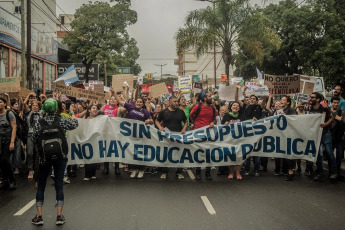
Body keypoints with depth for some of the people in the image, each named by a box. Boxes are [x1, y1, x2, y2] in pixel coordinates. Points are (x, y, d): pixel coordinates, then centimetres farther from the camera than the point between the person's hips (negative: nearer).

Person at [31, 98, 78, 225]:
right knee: (59, 184, 4)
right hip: (60, 157, 0)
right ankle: (59, 215, 3)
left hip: (44, 158, 0)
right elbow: (74, 124, 13)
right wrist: (74, 118, 34)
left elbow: (34, 139, 2)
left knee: (41, 185, 11)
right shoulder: (61, 120, -4)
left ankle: (39, 216, 8)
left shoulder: (39, 123, -4)